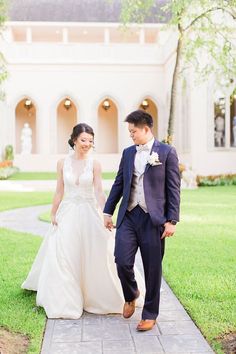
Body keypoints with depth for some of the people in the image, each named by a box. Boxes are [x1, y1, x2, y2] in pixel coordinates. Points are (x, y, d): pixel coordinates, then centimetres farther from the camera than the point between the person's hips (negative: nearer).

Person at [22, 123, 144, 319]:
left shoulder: (94, 164, -4)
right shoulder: (63, 163, 2)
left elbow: (99, 192, -10)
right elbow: (59, 192, 8)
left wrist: (106, 215, -22)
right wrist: (53, 215, 6)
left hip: (89, 213, -1)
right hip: (67, 214, 1)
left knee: (93, 257, 4)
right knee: (64, 257, 0)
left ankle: (94, 297, 24)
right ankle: (66, 302, 14)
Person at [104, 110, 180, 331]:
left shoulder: (167, 152, -2)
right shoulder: (128, 153, 12)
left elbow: (173, 189, -4)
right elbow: (118, 184, 16)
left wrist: (172, 220, -9)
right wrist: (108, 212, 15)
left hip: (153, 219, -3)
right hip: (128, 216, 4)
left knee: (152, 269, 4)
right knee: (122, 261, -5)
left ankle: (150, 314, 22)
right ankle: (131, 296, 27)